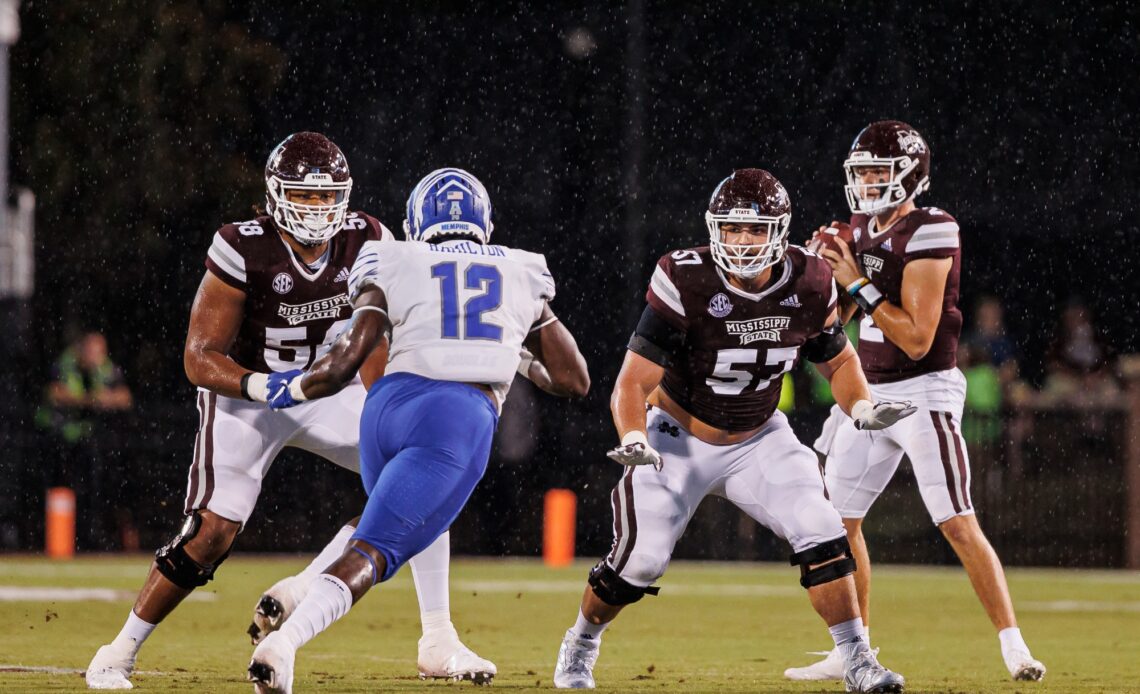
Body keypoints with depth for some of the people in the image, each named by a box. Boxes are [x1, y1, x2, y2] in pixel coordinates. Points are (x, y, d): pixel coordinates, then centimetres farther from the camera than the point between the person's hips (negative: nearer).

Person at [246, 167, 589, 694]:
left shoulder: (395, 270, 15)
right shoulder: (522, 280, 21)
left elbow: (344, 364, 3)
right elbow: (574, 382, 25)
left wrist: (293, 388, 22)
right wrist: (522, 360, 44)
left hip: (390, 405, 1)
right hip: (460, 419, -1)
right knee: (372, 553, -5)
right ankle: (283, 641, -28)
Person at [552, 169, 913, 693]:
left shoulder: (808, 285, -14)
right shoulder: (685, 282, -26)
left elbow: (838, 360, 6)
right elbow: (633, 382, -25)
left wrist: (862, 407, -13)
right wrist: (634, 441, -43)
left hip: (758, 439, 3)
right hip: (680, 438, -3)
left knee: (821, 535, -15)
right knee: (640, 558, -8)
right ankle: (580, 645, 21)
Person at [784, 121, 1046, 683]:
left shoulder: (928, 235, -16)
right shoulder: (862, 229, 9)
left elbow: (917, 339, -21)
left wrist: (859, 284, -20)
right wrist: (827, 266, -2)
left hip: (924, 392, -8)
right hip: (871, 393, 8)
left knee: (959, 525, -15)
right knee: (838, 520, 9)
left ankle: (1013, 646, -13)